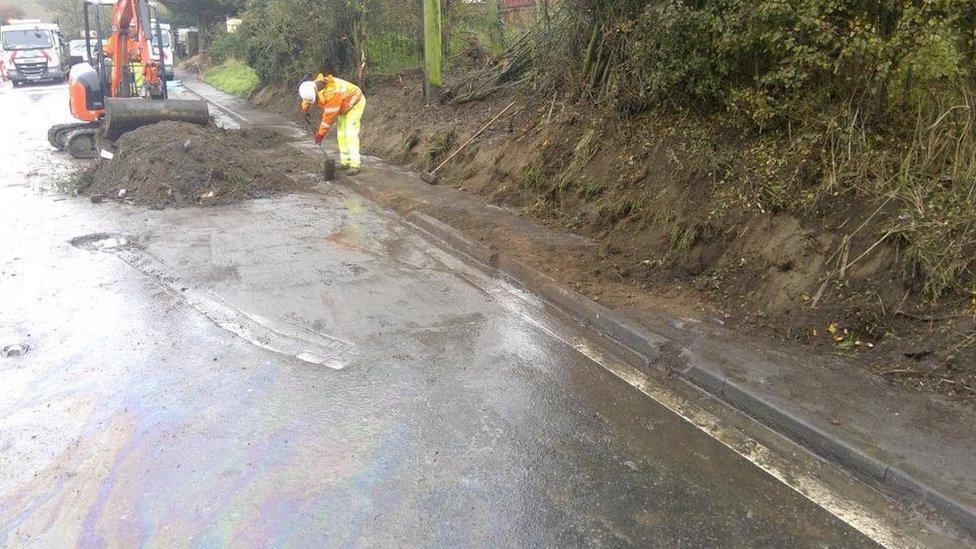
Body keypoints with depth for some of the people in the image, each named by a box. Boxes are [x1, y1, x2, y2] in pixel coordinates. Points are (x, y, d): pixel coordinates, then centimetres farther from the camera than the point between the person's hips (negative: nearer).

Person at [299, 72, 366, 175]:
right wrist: (305, 109, 26)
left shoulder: (332, 93, -39)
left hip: (355, 103, -9)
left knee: (351, 134, -17)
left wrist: (321, 134, -24)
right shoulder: (314, 87, -13)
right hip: (344, 106, 9)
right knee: (341, 134, 5)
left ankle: (355, 165, -17)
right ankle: (345, 162, 11)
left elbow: (329, 116, -31)